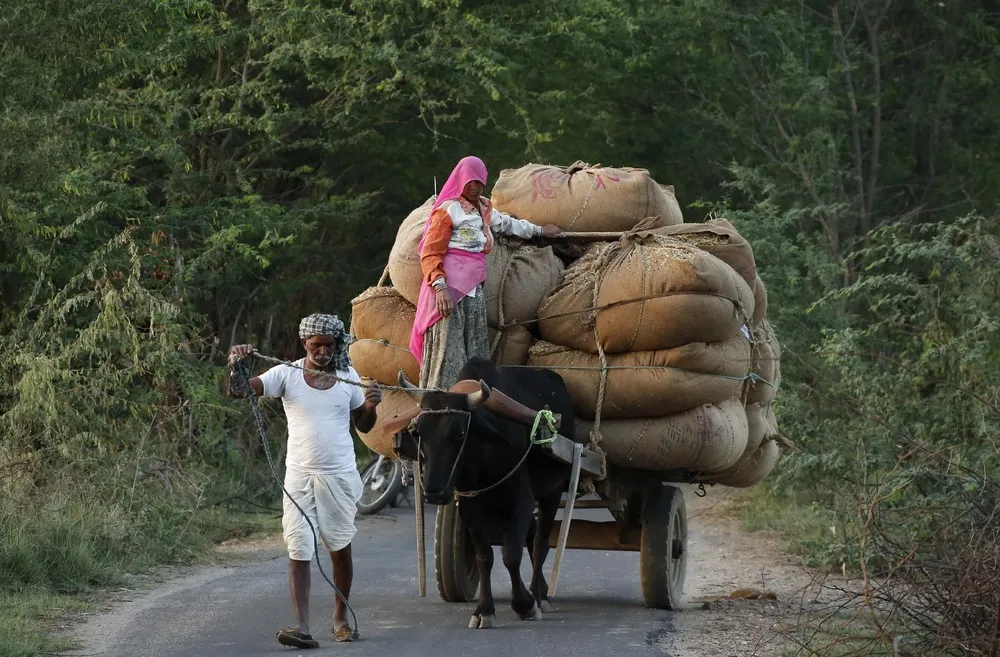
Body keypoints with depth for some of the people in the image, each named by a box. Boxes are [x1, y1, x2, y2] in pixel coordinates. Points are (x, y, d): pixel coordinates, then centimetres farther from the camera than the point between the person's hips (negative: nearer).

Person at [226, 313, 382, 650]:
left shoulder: (348, 376, 3)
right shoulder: (286, 374, -5)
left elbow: (363, 426, 12)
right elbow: (238, 391, -14)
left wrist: (371, 405, -9)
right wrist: (236, 365, -34)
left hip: (340, 476, 2)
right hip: (300, 477, -2)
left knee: (341, 549, 10)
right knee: (299, 551, -8)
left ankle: (341, 617, 27)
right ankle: (302, 627, -11)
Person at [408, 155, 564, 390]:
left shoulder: (485, 209, 19)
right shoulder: (448, 209, -3)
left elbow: (507, 223, 41)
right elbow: (430, 254, -9)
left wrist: (539, 230, 54)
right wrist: (440, 287, -22)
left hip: (474, 291, 8)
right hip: (450, 288, -8)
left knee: (474, 356, 3)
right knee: (447, 354, -15)